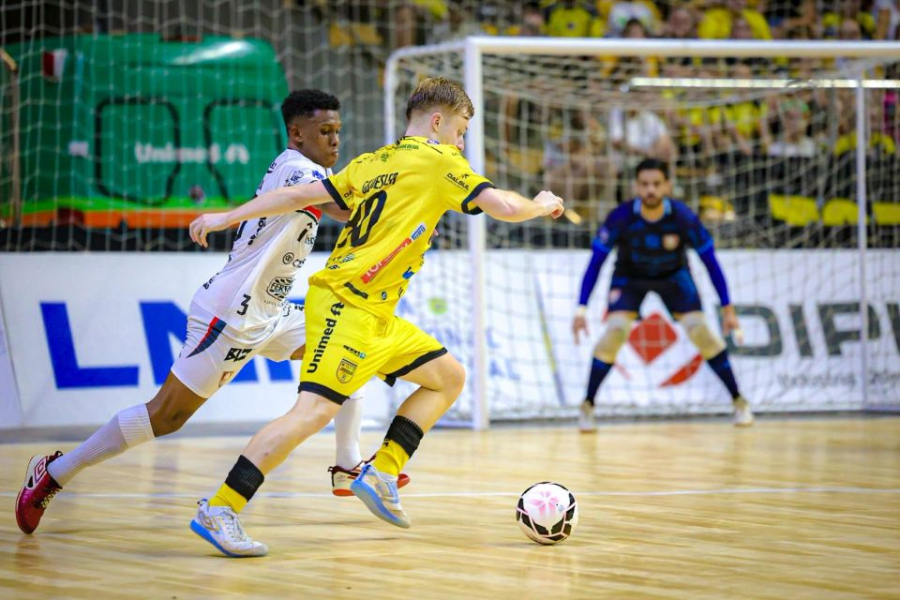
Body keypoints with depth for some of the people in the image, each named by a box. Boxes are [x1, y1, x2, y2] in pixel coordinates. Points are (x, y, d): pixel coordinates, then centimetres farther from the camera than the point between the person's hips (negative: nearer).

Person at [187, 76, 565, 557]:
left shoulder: (370, 164, 18)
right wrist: (542, 206, 10)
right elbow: (505, 208, -10)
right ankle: (218, 511, -21)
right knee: (315, 410, -18)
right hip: (348, 306, -10)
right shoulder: (438, 161, -4)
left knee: (448, 377, 16)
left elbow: (299, 196, 12)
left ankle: (381, 475, 9)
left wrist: (227, 217, 12)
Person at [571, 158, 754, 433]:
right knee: (615, 330, -21)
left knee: (700, 330, -13)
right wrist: (581, 309, -29)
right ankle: (587, 407, -8)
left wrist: (728, 309, -19)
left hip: (674, 276, 1)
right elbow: (596, 263, -23)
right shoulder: (620, 217, -31)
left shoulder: (683, 217, -29)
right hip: (630, 277, 0)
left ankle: (739, 402, 2)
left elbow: (710, 263, -19)